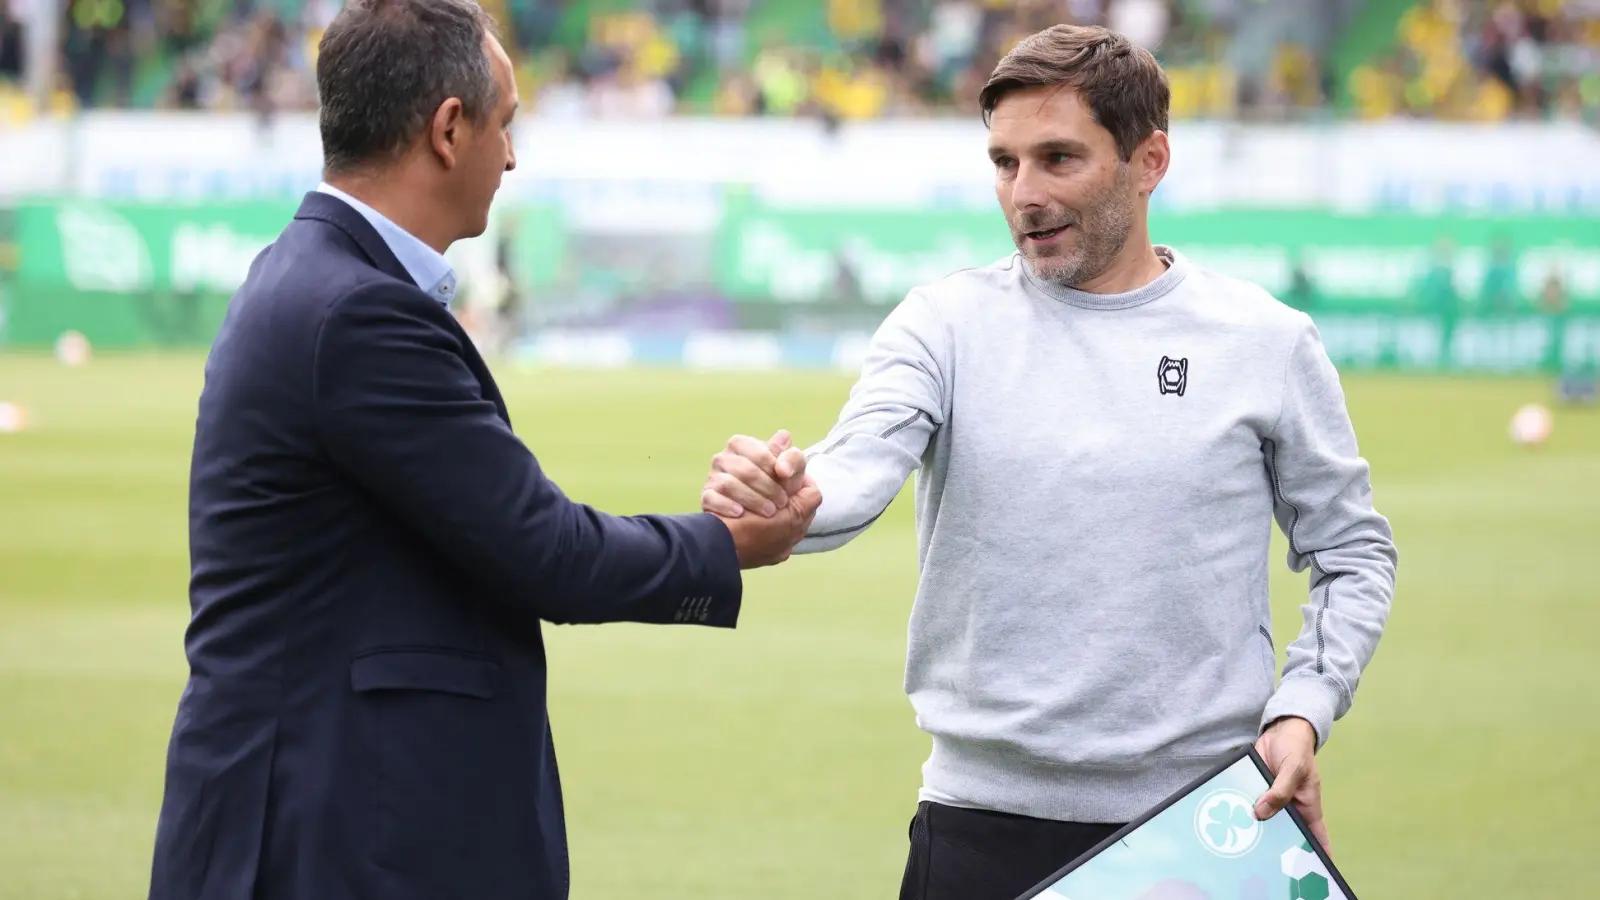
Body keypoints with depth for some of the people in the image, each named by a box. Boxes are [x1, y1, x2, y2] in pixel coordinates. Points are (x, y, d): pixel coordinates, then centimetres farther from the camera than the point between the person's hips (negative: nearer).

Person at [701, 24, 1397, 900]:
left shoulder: (1266, 341, 2)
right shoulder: (948, 323, 1)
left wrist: (1302, 710, -4)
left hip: (1204, 826, 0)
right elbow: (855, 471, -16)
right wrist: (780, 499, -39)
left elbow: (1352, 555, 11)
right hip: (986, 819, 0)